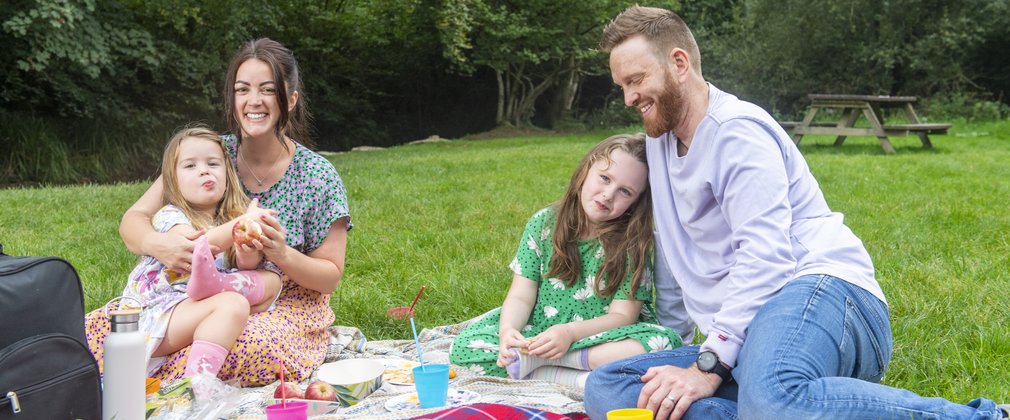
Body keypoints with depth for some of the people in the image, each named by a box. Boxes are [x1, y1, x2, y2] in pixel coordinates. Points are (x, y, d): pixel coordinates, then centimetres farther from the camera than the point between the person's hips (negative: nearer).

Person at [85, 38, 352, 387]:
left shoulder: (318, 176, -5)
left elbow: (331, 276, -1)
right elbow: (132, 221, -1)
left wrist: (283, 255, -23)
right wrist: (157, 244, -25)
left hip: (285, 307, -2)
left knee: (257, 345, -39)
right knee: (97, 328, -25)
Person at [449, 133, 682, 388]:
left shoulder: (632, 243, -7)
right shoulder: (543, 223, -2)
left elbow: (622, 315, -13)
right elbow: (521, 296, -5)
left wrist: (570, 332, -30)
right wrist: (508, 329, -27)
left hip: (601, 338, -1)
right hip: (536, 334, 2)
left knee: (666, 343, -32)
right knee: (464, 347, -19)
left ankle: (537, 361, -27)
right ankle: (579, 379, -25)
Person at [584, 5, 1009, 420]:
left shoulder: (736, 130, -5)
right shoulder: (661, 140, 22)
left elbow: (765, 256, -16)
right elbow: (672, 253, 29)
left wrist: (708, 366, -21)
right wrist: (667, 343, 26)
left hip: (821, 293, -9)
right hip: (742, 338, 9)